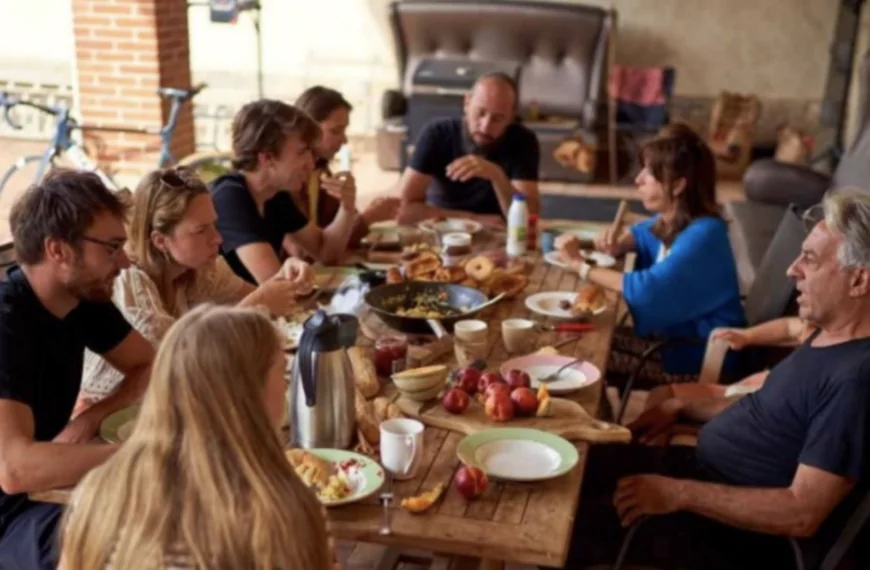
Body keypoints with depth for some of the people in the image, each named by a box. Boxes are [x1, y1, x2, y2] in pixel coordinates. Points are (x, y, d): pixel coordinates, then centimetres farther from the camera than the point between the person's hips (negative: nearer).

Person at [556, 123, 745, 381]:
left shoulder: (702, 235, -27)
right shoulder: (673, 220, 0)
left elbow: (645, 289, -36)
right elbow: (641, 234, 22)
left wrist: (580, 265, -25)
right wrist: (617, 244, -3)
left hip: (702, 357, -8)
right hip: (672, 334, 8)